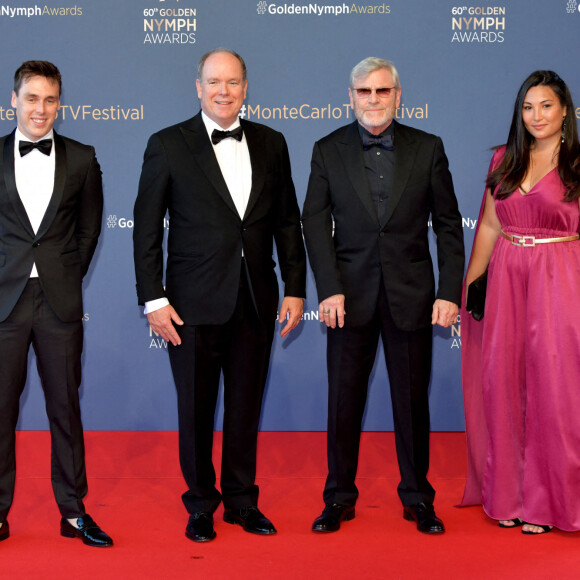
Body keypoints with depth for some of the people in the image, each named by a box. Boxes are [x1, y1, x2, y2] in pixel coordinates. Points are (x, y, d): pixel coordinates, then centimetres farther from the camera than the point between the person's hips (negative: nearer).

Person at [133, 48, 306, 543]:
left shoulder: (270, 143, 7)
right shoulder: (168, 145, -2)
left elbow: (287, 222, 10)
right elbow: (147, 228, -3)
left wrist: (295, 289, 5)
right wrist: (153, 299, -8)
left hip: (256, 302, 3)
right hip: (195, 304, -2)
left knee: (246, 407, 12)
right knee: (195, 410, 8)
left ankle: (241, 500, 28)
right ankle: (200, 505, 25)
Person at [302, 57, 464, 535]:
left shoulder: (428, 148, 3)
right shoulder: (328, 151, 3)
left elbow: (448, 224, 3)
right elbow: (315, 223, 0)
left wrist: (450, 292, -4)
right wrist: (329, 289, -10)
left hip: (411, 295, 0)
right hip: (351, 294, 0)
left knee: (413, 400, 8)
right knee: (344, 400, 5)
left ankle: (418, 498, 23)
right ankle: (339, 498, 20)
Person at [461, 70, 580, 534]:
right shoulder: (504, 160, 11)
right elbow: (489, 226, 13)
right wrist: (469, 282, 9)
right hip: (506, 280, 4)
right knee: (502, 383, 7)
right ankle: (507, 493, 21)